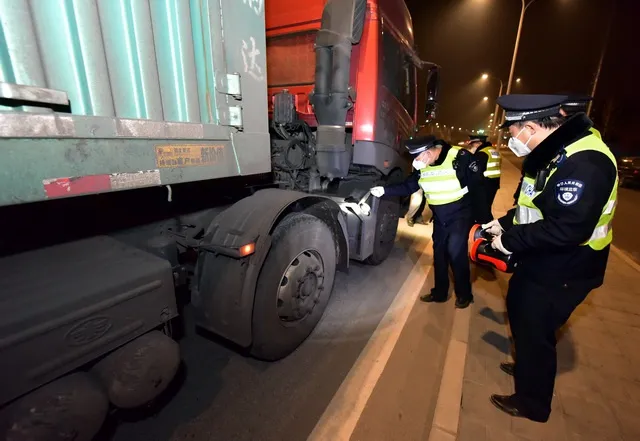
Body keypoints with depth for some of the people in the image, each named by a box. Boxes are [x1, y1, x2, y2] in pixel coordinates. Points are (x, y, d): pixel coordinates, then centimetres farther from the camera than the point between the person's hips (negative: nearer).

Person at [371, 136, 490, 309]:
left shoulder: (460, 157, -21)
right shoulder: (421, 167, -4)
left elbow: (478, 185, -18)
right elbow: (408, 187, 0)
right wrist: (384, 190, -13)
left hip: (461, 214, -6)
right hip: (439, 218, 6)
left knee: (456, 252, -11)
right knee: (439, 253, 11)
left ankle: (464, 294, 12)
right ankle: (439, 292, 27)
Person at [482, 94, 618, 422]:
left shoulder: (584, 163, -28)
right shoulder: (555, 151, 4)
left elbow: (566, 229, -33)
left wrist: (509, 240, -23)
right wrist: (505, 223, 4)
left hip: (561, 272, -10)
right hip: (539, 261, 10)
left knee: (534, 331, 6)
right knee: (519, 312, 25)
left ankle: (532, 403, 31)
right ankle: (526, 366, 51)